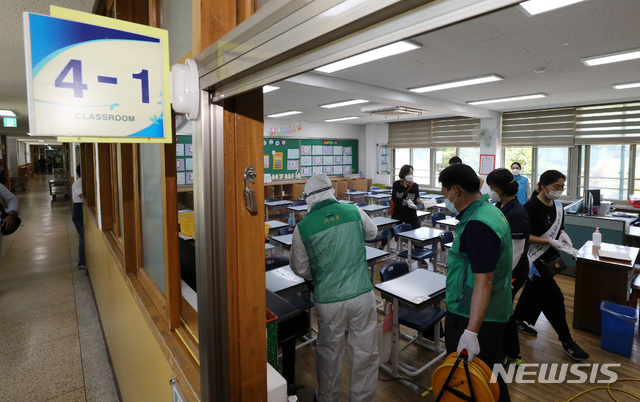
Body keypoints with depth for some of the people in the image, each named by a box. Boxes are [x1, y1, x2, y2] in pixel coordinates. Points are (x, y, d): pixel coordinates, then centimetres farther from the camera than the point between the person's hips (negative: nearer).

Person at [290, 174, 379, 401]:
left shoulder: (303, 227, -9)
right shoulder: (354, 211, -5)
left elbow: (300, 268, 2)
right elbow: (372, 233, 16)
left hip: (328, 300, 0)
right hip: (362, 294, 1)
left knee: (329, 351, 21)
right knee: (365, 352, 16)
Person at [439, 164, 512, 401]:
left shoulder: (477, 225, -26)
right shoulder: (491, 211, 7)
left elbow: (483, 282, -29)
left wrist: (471, 332, -31)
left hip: (472, 317, -10)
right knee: (492, 377, 25)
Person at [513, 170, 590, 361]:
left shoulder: (558, 207, 4)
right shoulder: (531, 207, -21)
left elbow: (558, 229, 17)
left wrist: (563, 235, -4)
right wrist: (550, 241, -24)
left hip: (549, 259, 8)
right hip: (534, 259, -8)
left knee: (533, 290, 20)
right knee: (554, 298, -3)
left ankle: (518, 321, 39)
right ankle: (567, 342, 11)